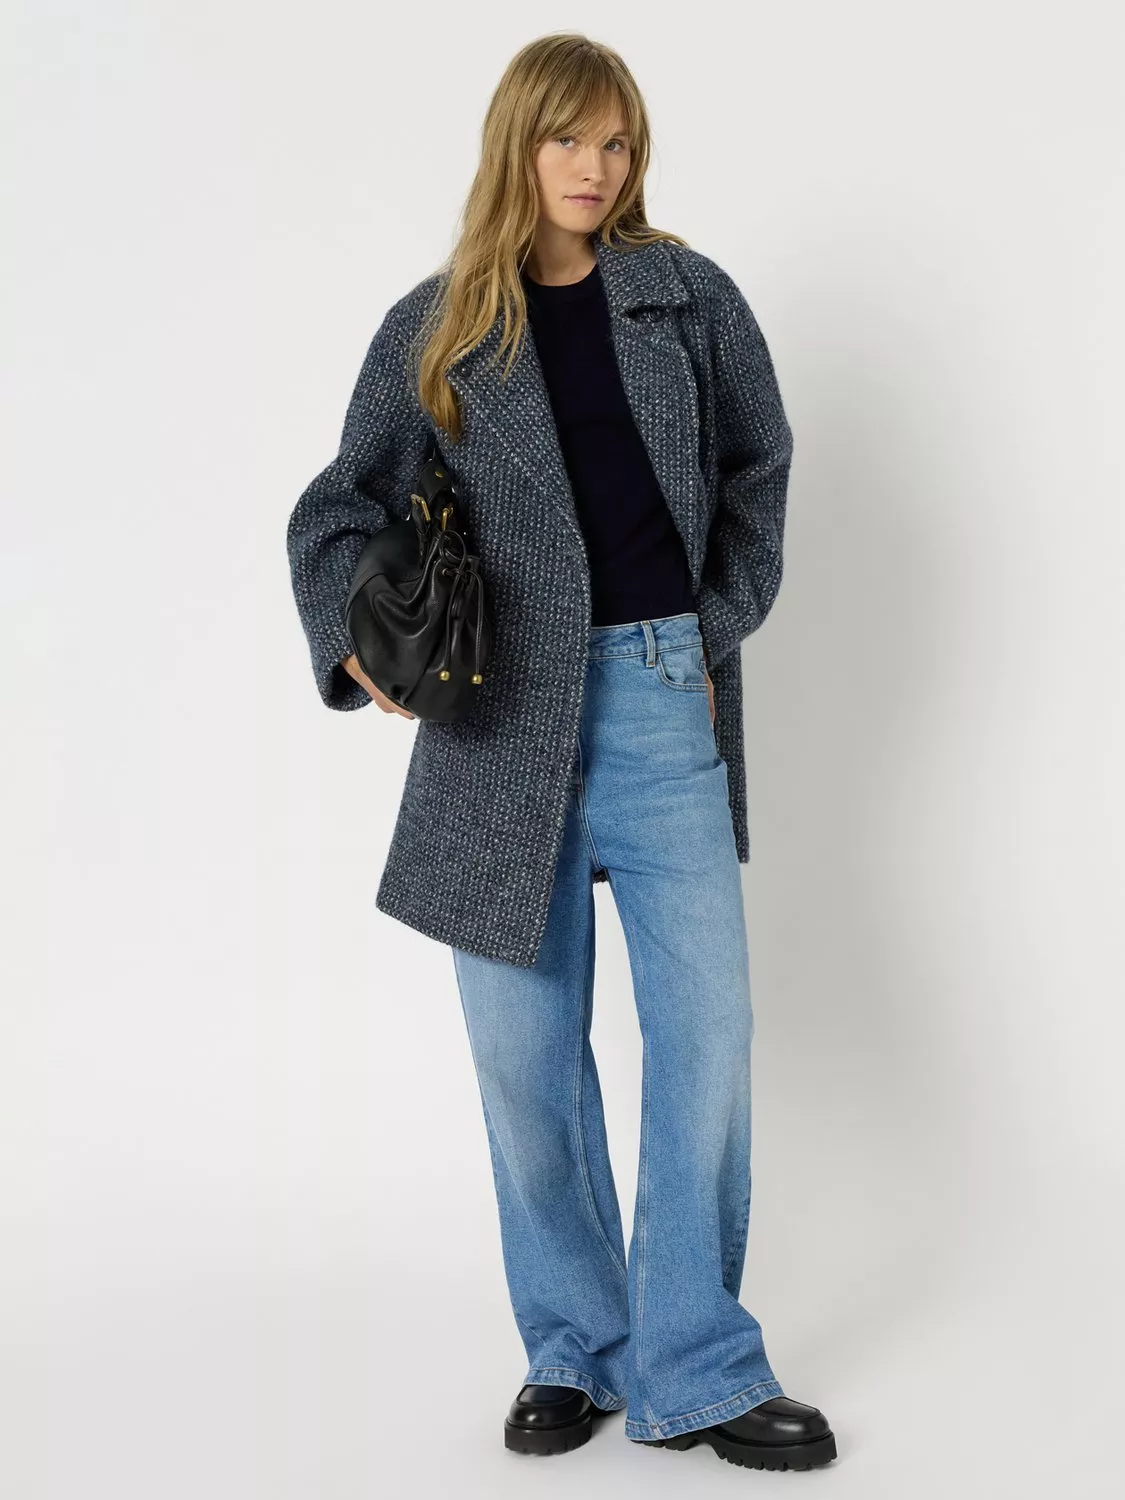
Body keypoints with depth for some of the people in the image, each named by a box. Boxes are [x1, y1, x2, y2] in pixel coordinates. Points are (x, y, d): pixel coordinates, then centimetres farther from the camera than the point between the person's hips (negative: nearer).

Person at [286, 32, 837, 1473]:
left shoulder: (684, 295, 8)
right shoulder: (432, 329, 6)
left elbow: (755, 462, 18)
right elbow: (337, 509, 9)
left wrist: (721, 624, 8)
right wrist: (354, 640, -10)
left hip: (659, 704, 0)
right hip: (503, 710, 0)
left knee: (706, 1031, -2)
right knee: (526, 1051, 6)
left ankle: (693, 1372, 12)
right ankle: (574, 1347, 24)